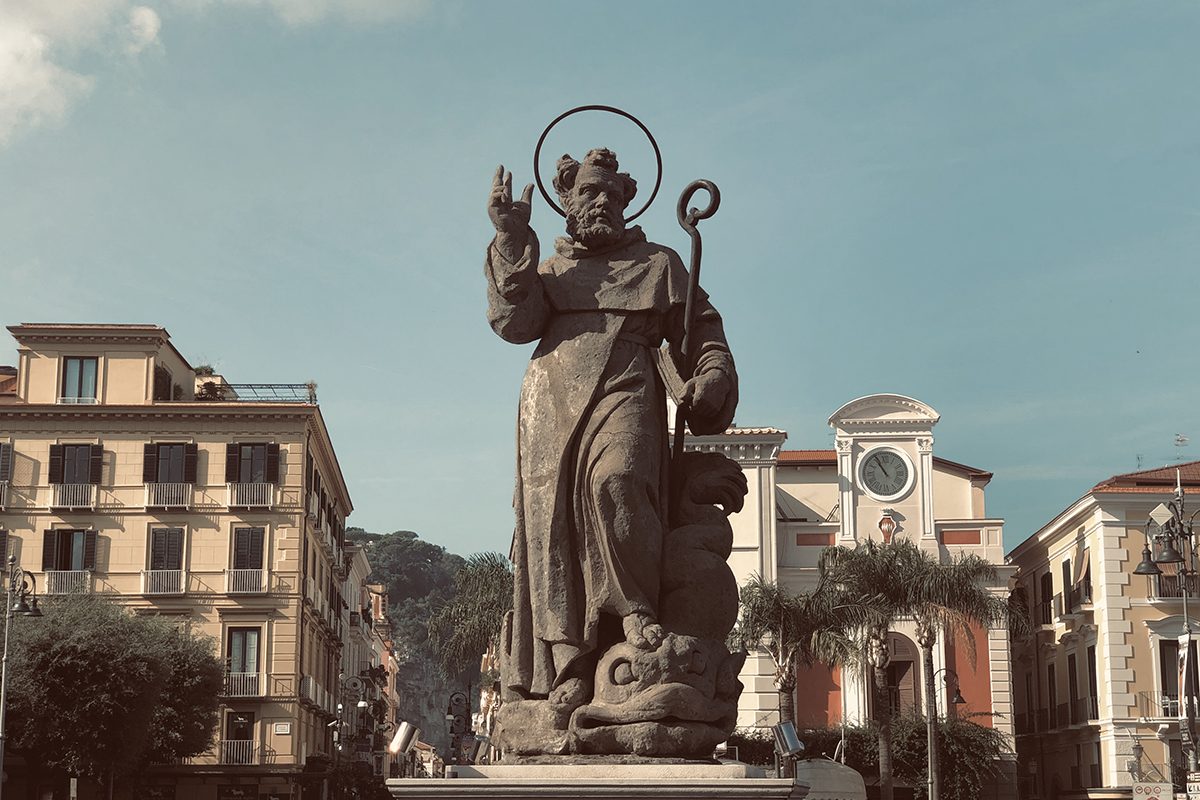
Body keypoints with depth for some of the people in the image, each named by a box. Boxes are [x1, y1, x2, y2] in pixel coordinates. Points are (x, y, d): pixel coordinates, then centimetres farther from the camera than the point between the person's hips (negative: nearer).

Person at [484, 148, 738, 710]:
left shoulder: (657, 264, 25)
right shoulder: (546, 268, 25)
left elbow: (701, 330, 23)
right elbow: (514, 322, 7)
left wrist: (712, 376, 3)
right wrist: (512, 243, -1)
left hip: (625, 394, -2)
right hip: (553, 402, 2)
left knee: (615, 481, -33)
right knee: (554, 522, -11)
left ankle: (637, 611, -20)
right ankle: (569, 666, -14)